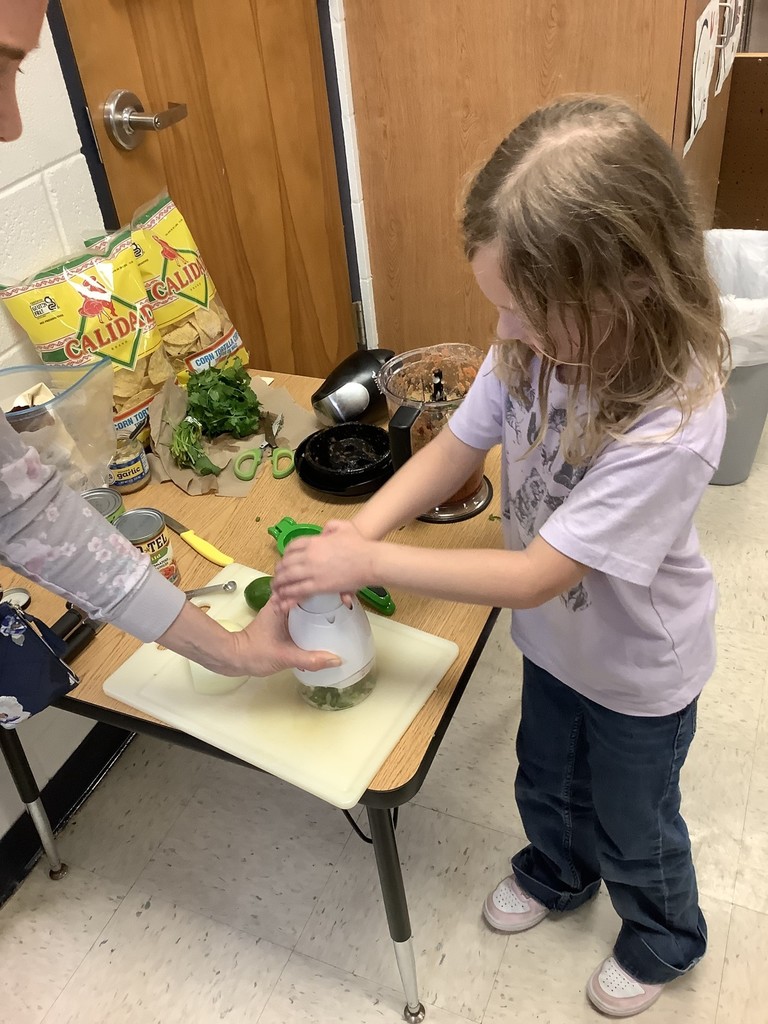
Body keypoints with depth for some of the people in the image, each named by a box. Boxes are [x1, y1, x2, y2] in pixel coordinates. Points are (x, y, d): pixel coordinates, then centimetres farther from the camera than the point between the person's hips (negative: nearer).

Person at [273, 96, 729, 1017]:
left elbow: (532, 576, -36)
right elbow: (456, 447, -10)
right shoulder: (538, 343, -21)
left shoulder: (670, 424, -40)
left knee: (634, 825, 23)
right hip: (554, 635, 6)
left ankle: (664, 940, 56)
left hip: (637, 666, -5)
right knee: (546, 785, 31)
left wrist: (367, 561, -32)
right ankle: (557, 873, 64)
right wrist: (356, 531, -25)